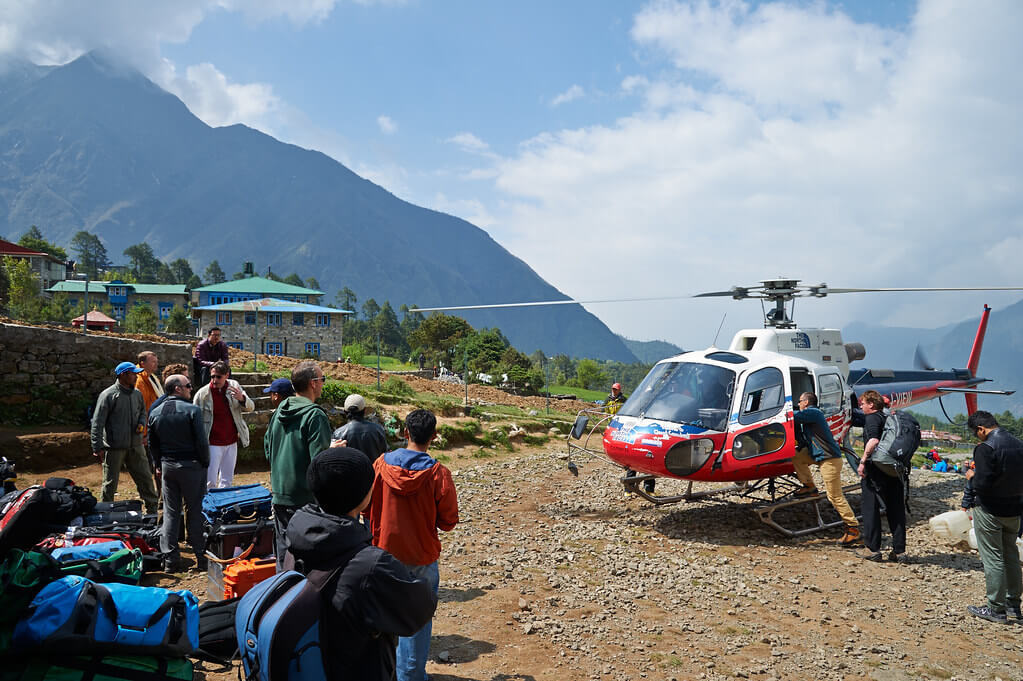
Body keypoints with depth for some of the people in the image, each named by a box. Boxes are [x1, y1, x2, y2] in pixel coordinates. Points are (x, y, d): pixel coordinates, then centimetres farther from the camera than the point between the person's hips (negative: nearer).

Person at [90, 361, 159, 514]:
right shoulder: (108, 395, -11)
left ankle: (153, 509, 20)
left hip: (135, 445, 6)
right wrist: (98, 448, -14)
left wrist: (141, 423, 3)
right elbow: (97, 423, -10)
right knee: (110, 484, 6)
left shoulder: (137, 394, 8)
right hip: (114, 447, -5)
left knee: (146, 478, 9)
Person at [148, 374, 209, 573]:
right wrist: (205, 463, -1)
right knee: (195, 511, 3)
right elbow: (201, 441, -13)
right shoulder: (192, 410, -12)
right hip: (191, 466, -5)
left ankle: (170, 559, 10)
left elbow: (152, 444, 12)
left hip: (167, 466, 5)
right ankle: (201, 557, 7)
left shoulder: (155, 413, 6)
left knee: (170, 512, 10)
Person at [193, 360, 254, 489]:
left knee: (227, 480, 14)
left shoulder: (234, 386, 0)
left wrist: (242, 398, -24)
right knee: (210, 482, -6)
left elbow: (251, 407, -1)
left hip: (231, 442, 4)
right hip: (213, 444, -4)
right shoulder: (202, 394, -11)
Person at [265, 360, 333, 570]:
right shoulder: (315, 415, -16)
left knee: (283, 551, 17)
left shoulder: (279, 411, 8)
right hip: (306, 497, -8)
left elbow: (267, 448, 17)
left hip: (279, 495, 8)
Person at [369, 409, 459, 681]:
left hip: (385, 554, 3)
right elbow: (448, 522, -9)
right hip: (421, 559, -3)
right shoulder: (438, 474, -17)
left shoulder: (380, 465, -9)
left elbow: (366, 507, 1)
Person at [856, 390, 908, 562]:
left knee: (871, 509, 3)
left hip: (875, 471, -7)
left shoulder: (872, 418, -8)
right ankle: (899, 551, 12)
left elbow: (873, 441, -25)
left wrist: (863, 461, -20)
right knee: (896, 511, 10)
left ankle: (872, 549, 5)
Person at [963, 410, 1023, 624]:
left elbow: (982, 485, -26)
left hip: (990, 512, -8)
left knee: (992, 560, 2)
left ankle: (996, 609, 10)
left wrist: (972, 477, -5)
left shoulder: (986, 448, -21)